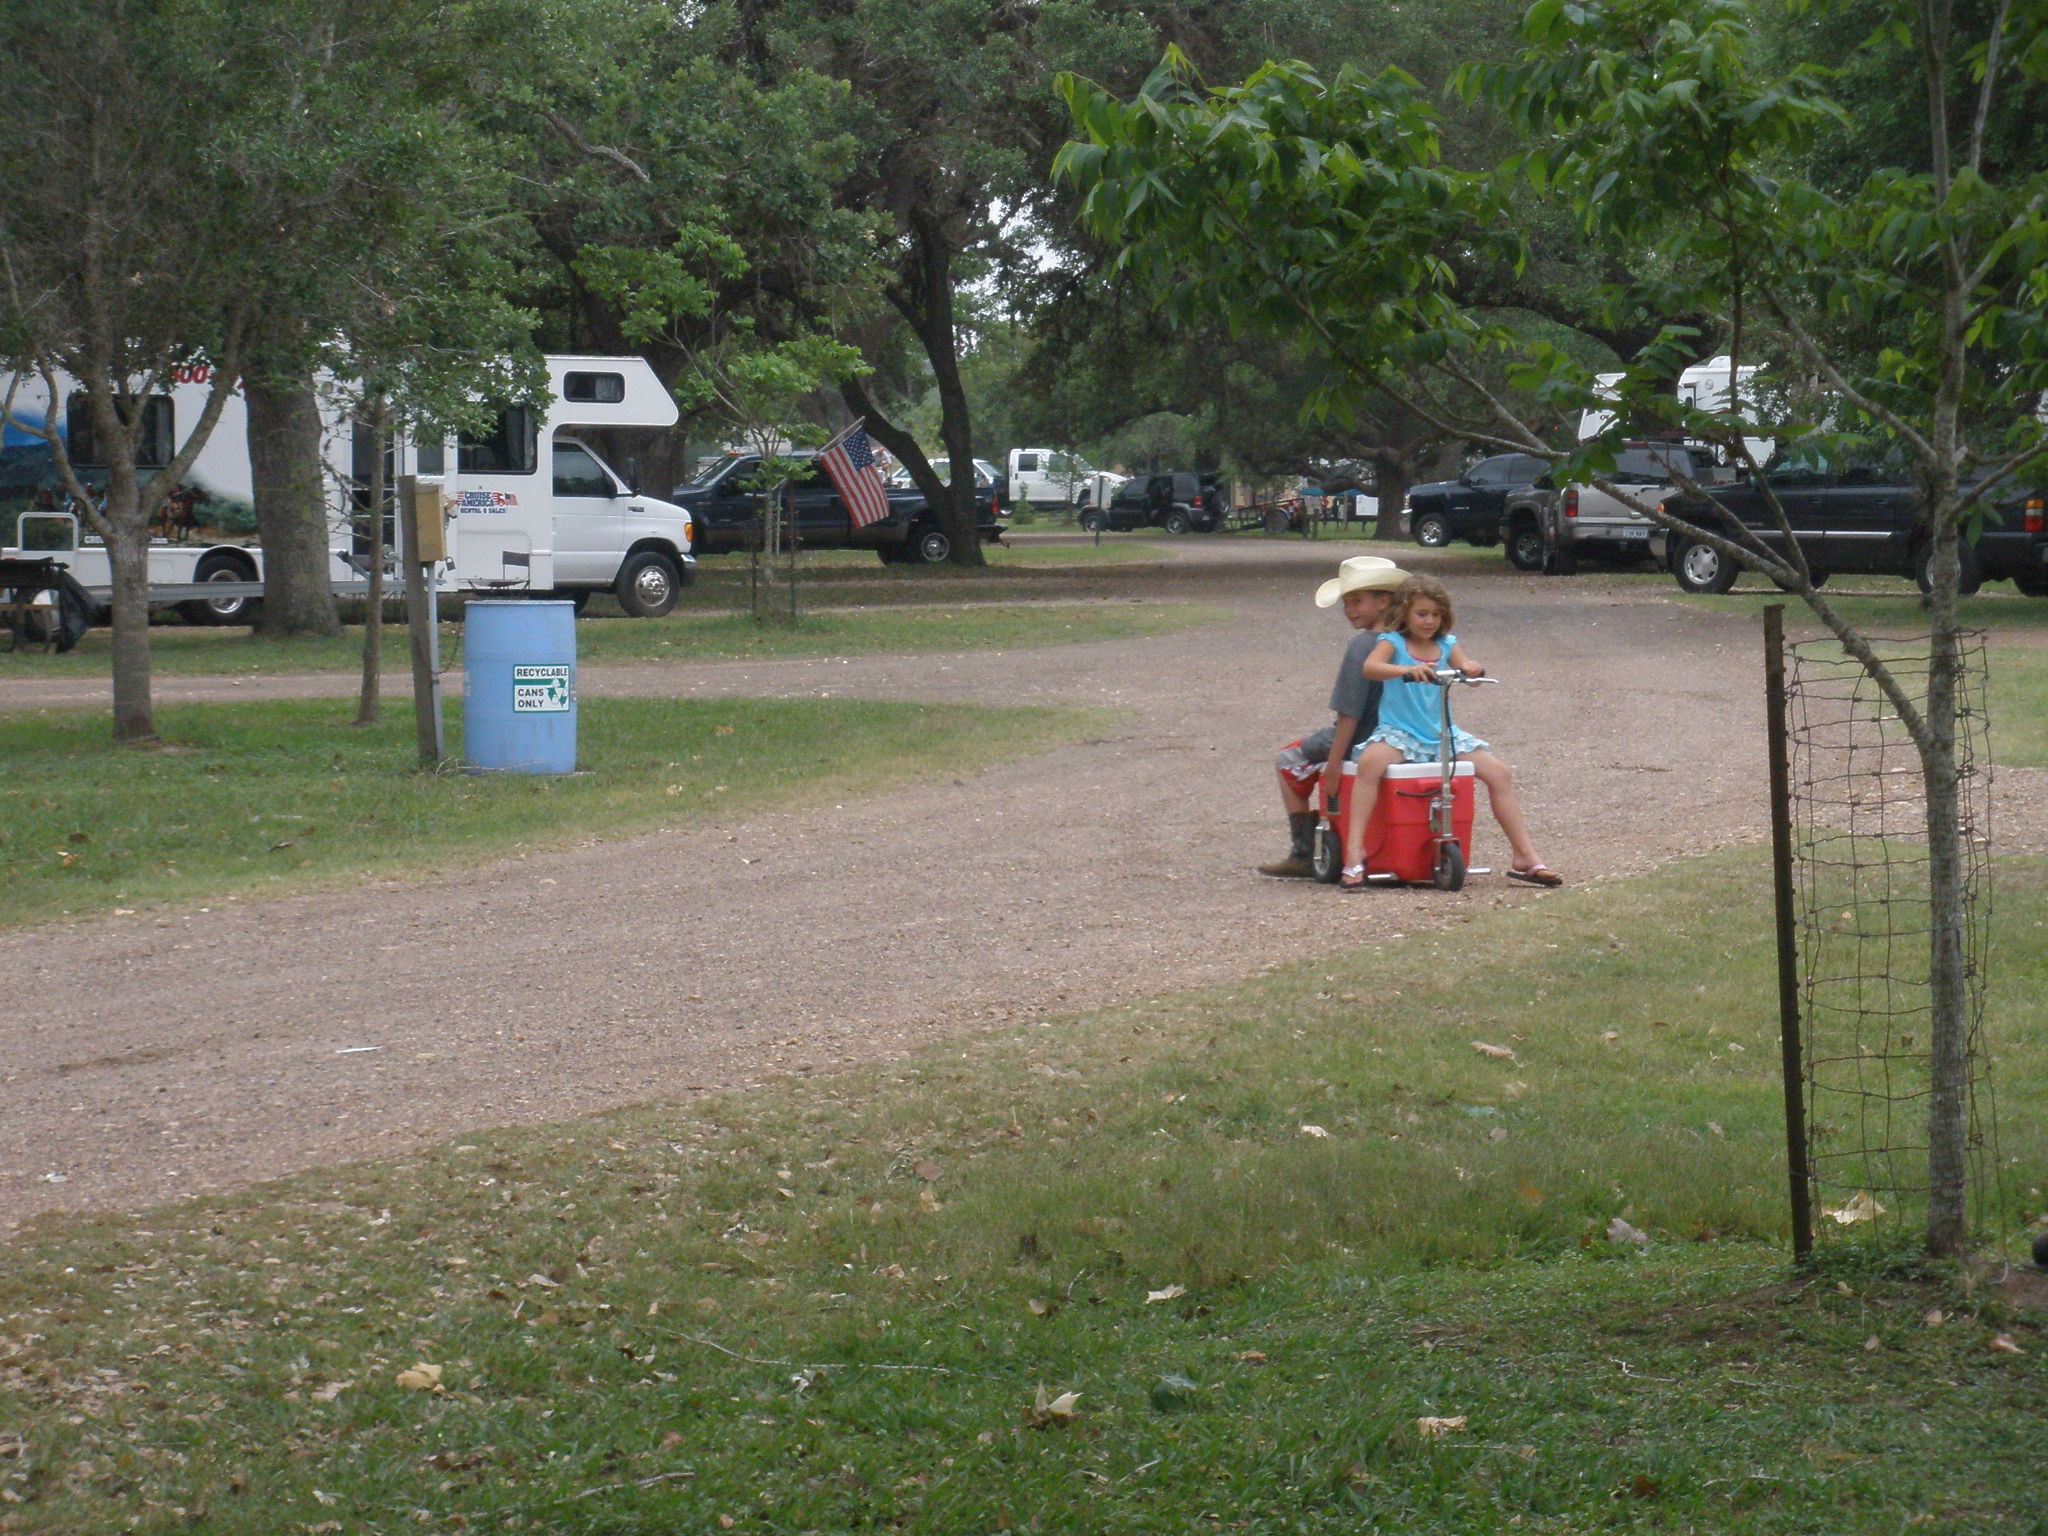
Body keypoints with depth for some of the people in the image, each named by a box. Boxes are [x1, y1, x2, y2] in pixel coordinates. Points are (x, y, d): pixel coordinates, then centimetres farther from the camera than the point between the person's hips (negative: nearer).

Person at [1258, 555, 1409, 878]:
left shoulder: (1361, 645, -22)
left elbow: (1350, 712, -22)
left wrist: (1334, 761, -19)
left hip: (1360, 742, -7)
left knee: (1290, 761, 15)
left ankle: (1302, 855, 13)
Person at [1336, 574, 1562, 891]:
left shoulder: (1447, 645, 10)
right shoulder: (1392, 642, -1)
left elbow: (1465, 664, -8)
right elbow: (1370, 667, -23)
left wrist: (1471, 669, -34)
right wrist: (1407, 669, -42)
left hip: (1443, 734, 4)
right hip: (1399, 732, -4)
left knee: (1499, 773, -7)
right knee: (1370, 762, -36)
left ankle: (1525, 858, 2)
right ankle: (1354, 854, -34)